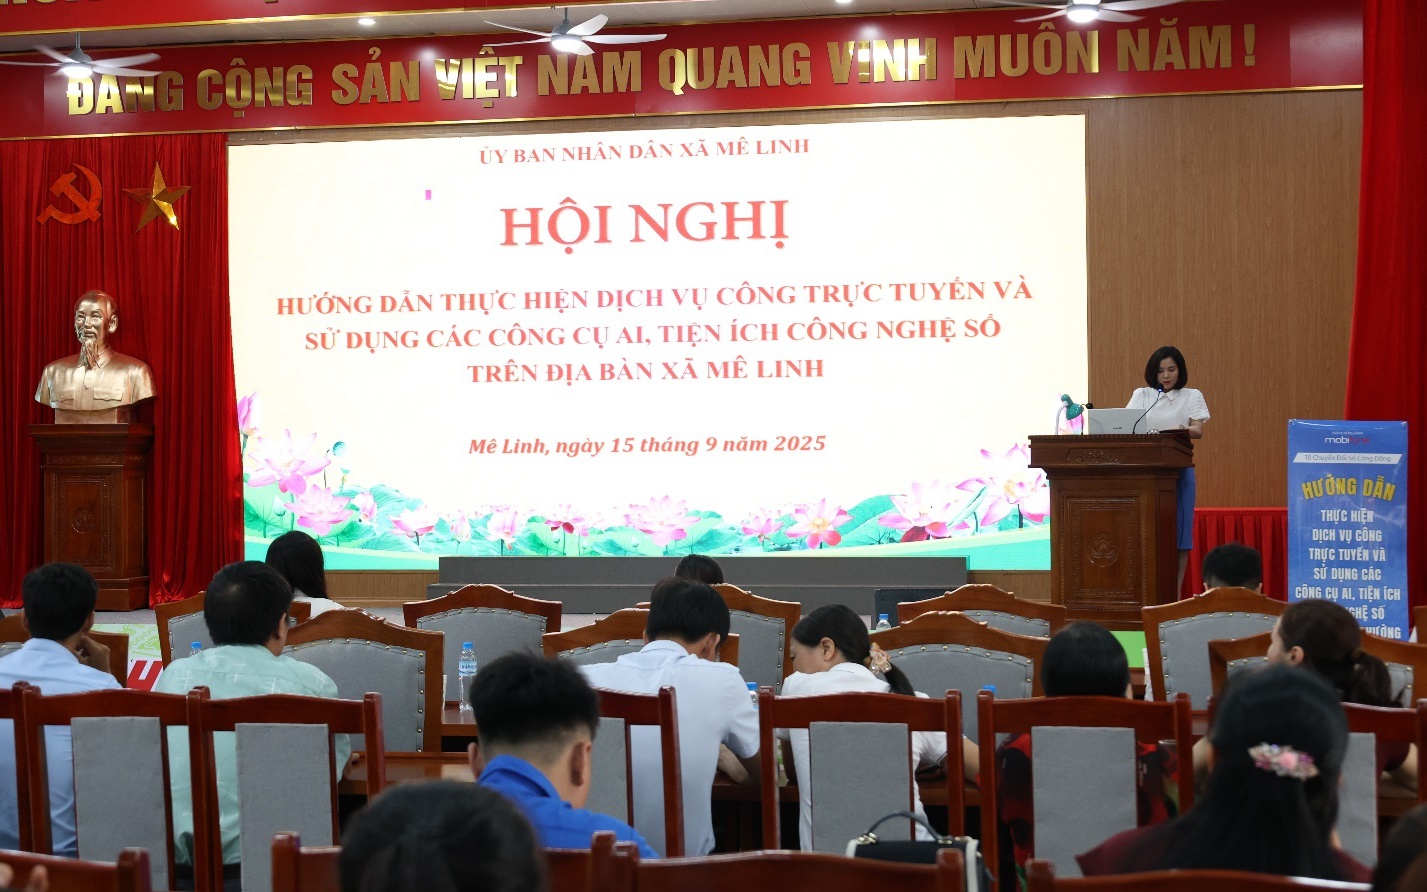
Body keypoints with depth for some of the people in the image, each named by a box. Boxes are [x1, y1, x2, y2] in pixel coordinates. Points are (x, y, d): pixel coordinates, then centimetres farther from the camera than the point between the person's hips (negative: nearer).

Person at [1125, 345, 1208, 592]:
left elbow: (1198, 431, -6)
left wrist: (1182, 431, -28)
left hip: (1178, 469, -1)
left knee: (1178, 529, -3)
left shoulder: (1191, 396, 7)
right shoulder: (1141, 395, 12)